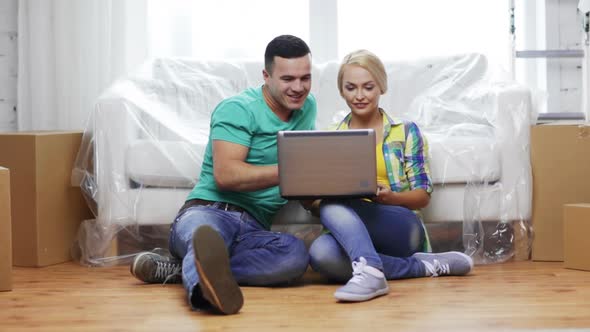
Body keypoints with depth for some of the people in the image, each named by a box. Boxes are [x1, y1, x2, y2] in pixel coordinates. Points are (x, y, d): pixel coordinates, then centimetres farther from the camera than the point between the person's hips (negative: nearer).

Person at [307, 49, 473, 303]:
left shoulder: (406, 131, 9)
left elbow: (423, 196, 4)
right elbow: (316, 197, 13)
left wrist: (388, 197, -17)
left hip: (401, 229, -3)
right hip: (350, 234, 3)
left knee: (333, 205, -31)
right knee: (320, 253, -36)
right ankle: (424, 266, -25)